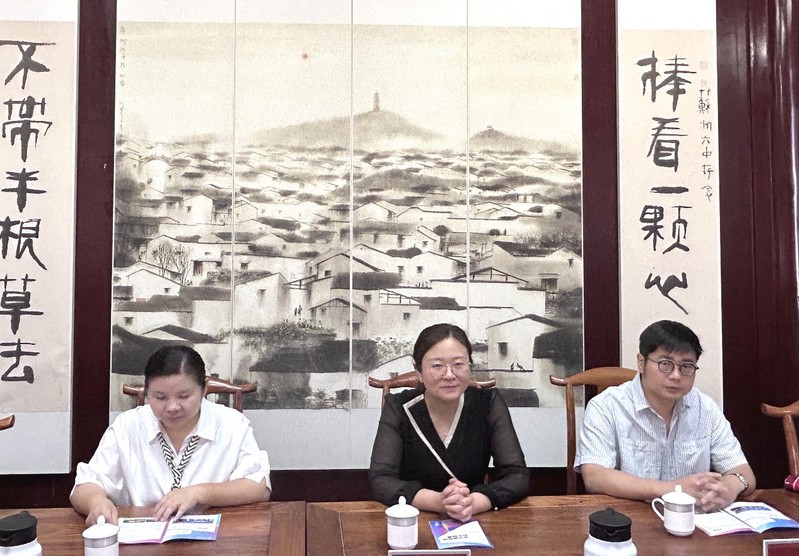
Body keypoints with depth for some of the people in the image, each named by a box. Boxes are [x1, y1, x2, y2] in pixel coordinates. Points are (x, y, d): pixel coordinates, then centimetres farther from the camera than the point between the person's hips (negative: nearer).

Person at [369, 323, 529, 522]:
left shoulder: (488, 404, -6)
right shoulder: (399, 408, -8)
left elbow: (518, 475, -9)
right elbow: (380, 479, -15)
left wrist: (474, 503, -27)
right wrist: (438, 502, -30)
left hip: (473, 523, 2)